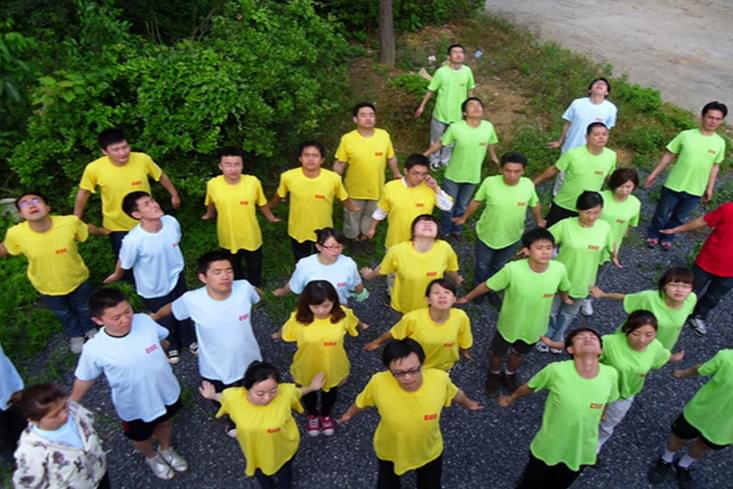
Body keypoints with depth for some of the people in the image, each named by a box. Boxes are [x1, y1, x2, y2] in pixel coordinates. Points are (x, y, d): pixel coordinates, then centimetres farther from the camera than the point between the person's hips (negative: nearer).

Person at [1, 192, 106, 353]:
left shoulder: (70, 222, -32)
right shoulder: (15, 234, -29)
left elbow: (89, 229, -9)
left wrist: (106, 231, 9)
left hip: (78, 280, 0)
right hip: (48, 288, 1)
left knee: (83, 308, 29)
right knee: (63, 314, 29)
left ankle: (90, 329, 63)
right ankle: (75, 335, 62)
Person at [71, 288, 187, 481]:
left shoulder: (145, 321, -26)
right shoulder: (95, 349, -31)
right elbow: (84, 380, -11)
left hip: (166, 392, 2)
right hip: (135, 407, -2)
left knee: (164, 423, 31)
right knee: (141, 437, 27)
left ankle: (166, 449, 64)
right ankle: (151, 457, 62)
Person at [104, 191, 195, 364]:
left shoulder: (171, 222, -24)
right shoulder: (133, 240, -37)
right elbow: (123, 265, -16)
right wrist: (116, 275, 3)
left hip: (176, 277, 3)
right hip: (153, 289, -3)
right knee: (165, 320, 23)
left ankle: (189, 340, 57)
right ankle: (171, 346, 55)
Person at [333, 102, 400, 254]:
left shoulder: (384, 135, -13)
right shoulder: (347, 139, -20)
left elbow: (391, 158, 1)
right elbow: (340, 163, -11)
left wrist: (397, 175, 11)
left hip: (376, 187, 2)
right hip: (355, 189, -2)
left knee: (371, 215, 26)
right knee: (353, 216, 22)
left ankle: (365, 235, 53)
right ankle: (353, 237, 50)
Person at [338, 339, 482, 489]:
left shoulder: (440, 379, -33)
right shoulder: (379, 383, -37)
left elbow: (455, 393, -8)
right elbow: (362, 401, -13)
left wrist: (469, 404, 12)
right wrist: (348, 414, 7)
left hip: (430, 451, 1)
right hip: (389, 451, -1)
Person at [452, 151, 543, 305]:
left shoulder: (528, 185, -23)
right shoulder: (490, 182, -27)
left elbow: (535, 204, 0)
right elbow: (477, 201, -8)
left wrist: (539, 220, 3)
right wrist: (464, 217, 2)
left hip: (512, 237, 2)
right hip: (486, 234, -1)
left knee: (499, 267, 26)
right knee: (482, 266, 23)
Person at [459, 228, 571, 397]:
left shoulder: (559, 269, -27)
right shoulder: (512, 269, -35)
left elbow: (563, 288, -2)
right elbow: (487, 285, -19)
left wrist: (565, 299, 19)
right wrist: (466, 298, -7)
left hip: (535, 327, 2)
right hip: (510, 324, -2)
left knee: (519, 354, 31)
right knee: (497, 353, 26)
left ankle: (510, 375, 63)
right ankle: (494, 375, 59)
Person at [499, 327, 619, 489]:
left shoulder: (610, 375, -22)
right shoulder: (556, 370, -28)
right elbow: (529, 387, -7)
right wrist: (510, 399, 11)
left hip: (582, 452, 2)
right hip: (548, 447, -2)